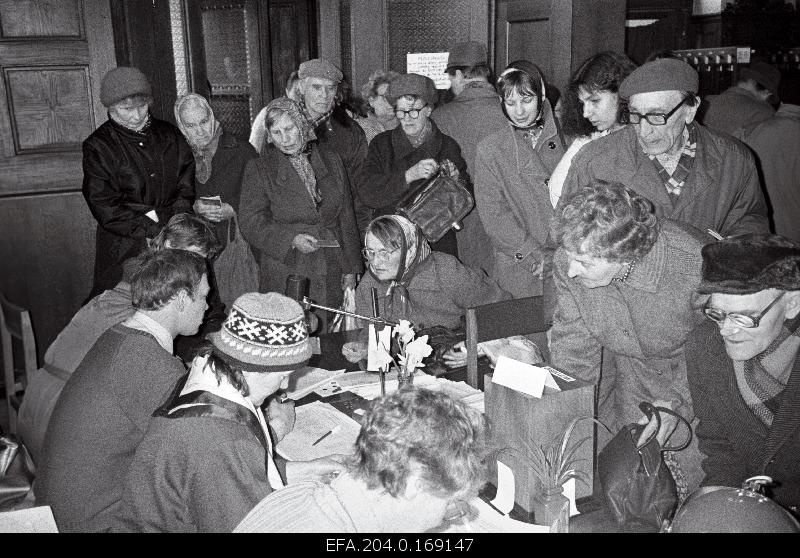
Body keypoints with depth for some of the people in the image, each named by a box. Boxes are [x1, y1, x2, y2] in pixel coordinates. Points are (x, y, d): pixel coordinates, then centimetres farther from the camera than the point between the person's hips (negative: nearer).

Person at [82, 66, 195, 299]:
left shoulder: (170, 136, 9)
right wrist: (154, 231, -16)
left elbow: (186, 189, 7)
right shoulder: (98, 146, -1)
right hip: (124, 249, -2)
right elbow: (104, 208, -8)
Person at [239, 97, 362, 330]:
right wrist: (291, 239, -19)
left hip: (331, 274, 2)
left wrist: (351, 269, 10)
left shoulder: (331, 161, 10)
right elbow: (250, 223, -4)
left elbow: (346, 218, 13)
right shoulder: (258, 169, 2)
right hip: (284, 273, -2)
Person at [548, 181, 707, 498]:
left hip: (696, 379, -3)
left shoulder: (695, 267, -35)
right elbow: (573, 343, -9)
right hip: (628, 371, 3)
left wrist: (677, 405, -23)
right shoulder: (568, 261, -22)